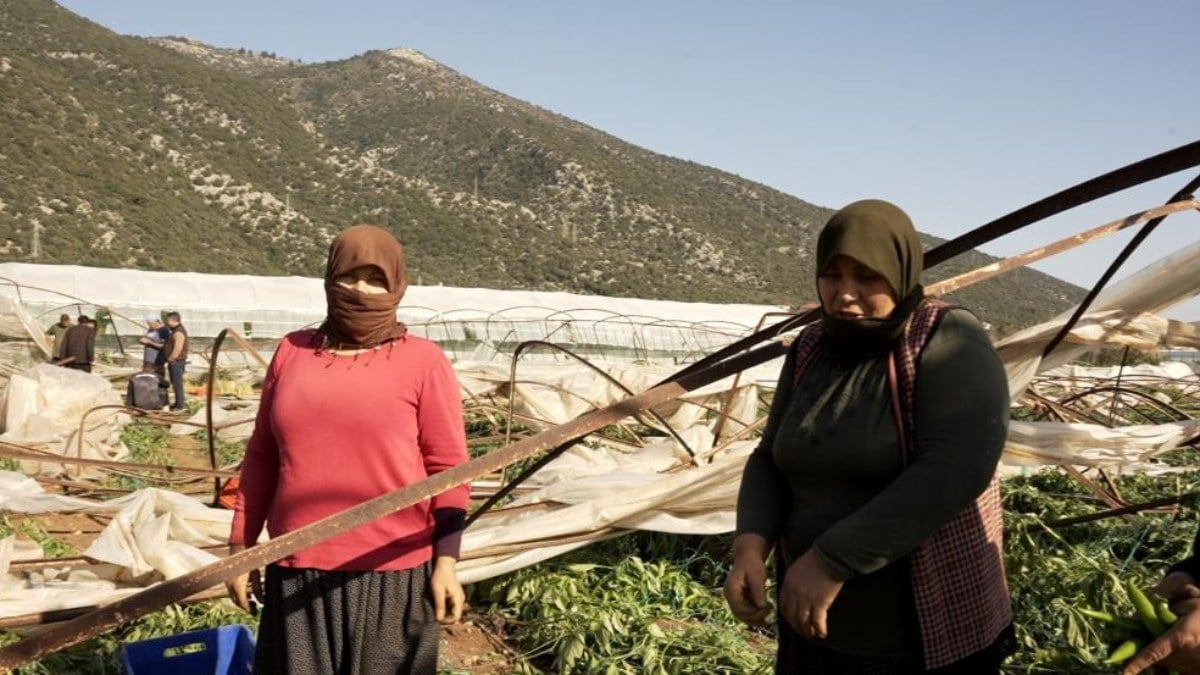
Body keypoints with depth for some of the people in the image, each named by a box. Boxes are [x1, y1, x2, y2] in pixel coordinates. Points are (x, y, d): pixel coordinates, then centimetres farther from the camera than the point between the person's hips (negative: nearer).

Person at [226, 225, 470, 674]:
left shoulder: (423, 362, -4)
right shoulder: (292, 353, 7)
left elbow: (448, 467, -4)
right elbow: (262, 457, 11)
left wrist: (446, 560, -8)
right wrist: (241, 546, 11)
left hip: (390, 574, -3)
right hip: (299, 571, 3)